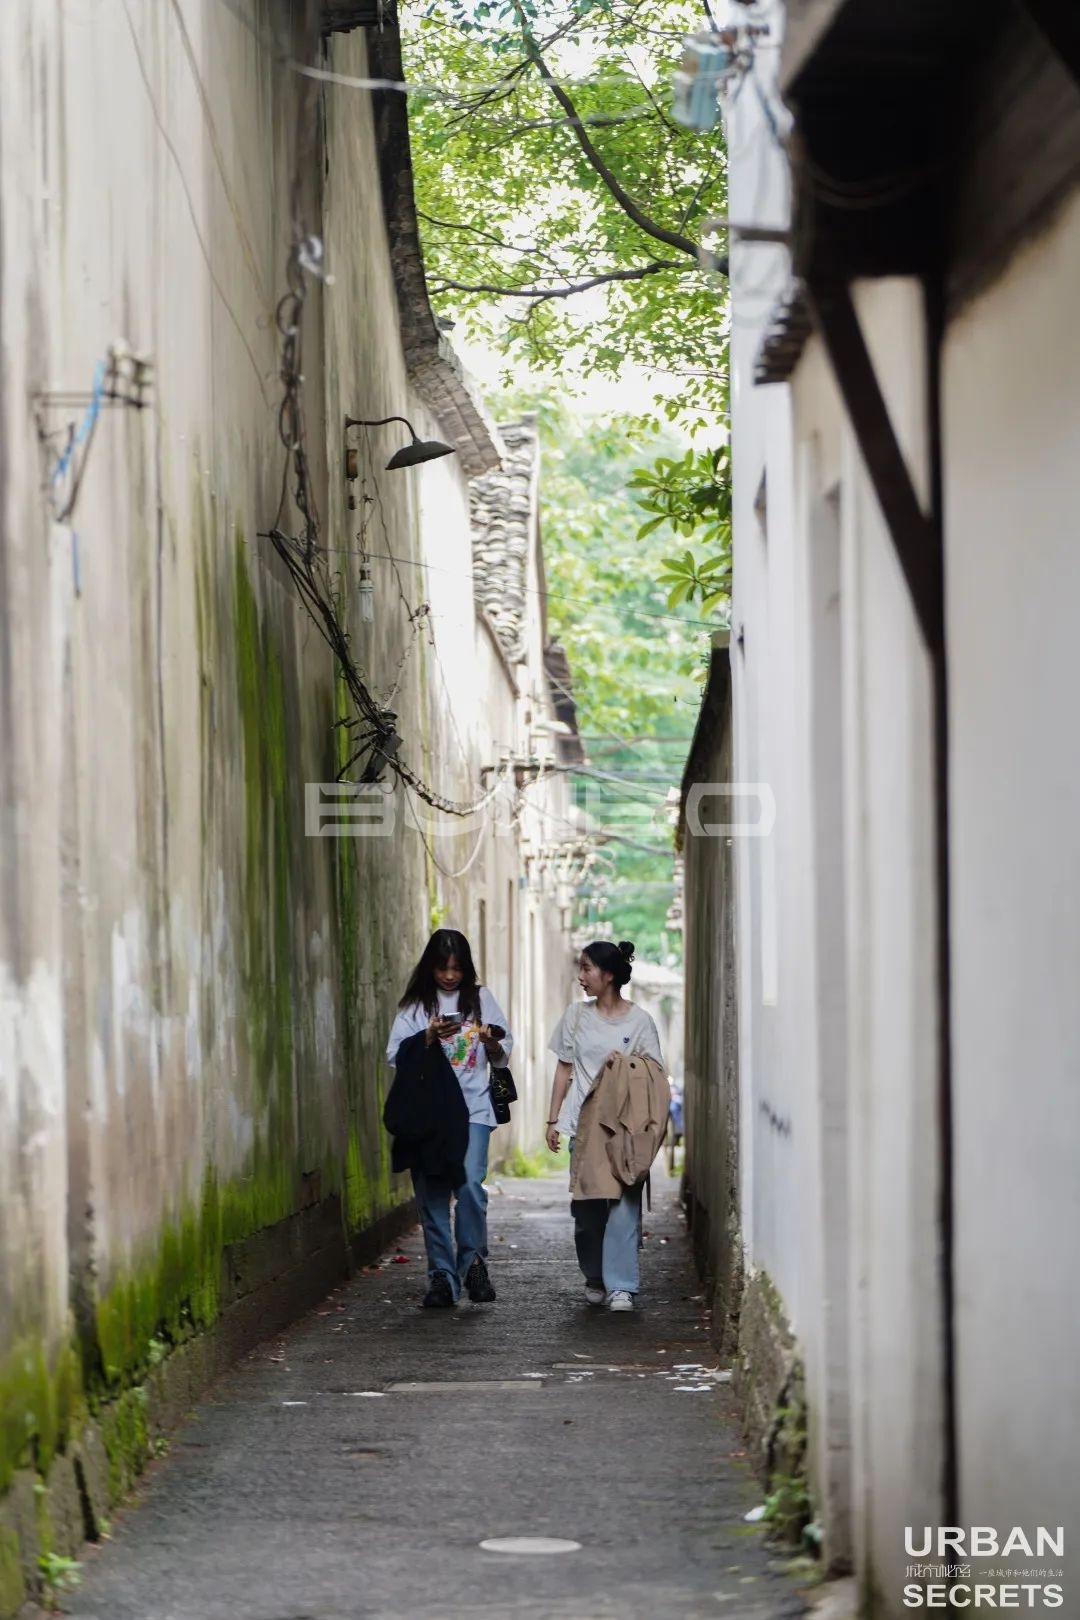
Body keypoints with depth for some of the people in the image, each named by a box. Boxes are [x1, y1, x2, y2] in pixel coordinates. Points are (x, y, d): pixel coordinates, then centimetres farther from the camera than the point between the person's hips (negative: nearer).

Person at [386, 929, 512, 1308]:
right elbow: (395, 1056, 0)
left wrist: (491, 1042, -10)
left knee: (469, 1183, -16)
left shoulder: (480, 999, 10)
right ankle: (442, 1276, 6)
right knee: (431, 1192, -2)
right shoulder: (415, 1005, 7)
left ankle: (472, 1261, 3)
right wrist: (430, 1037, -15)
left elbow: (503, 1056, 12)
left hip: (473, 1109, 0)